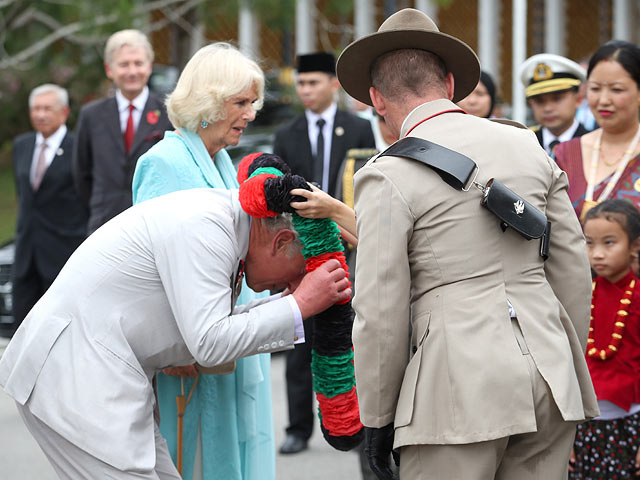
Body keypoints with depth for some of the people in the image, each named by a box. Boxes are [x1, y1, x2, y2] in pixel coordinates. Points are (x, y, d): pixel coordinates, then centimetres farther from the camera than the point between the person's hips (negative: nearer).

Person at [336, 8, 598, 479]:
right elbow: (575, 274, 13)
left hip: (462, 387, -6)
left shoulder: (388, 177, -6)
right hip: (550, 383, 6)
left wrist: (377, 419, 4)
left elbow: (380, 313, -7)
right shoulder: (527, 146, 10)